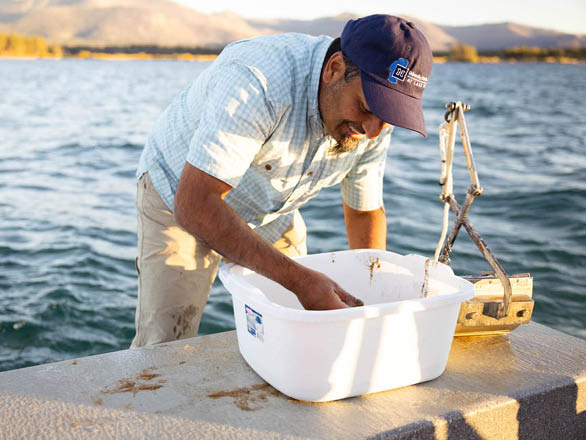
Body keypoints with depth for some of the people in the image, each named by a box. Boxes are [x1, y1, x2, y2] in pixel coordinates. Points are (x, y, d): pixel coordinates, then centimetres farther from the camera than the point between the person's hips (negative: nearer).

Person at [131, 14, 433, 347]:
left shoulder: (374, 121, -16)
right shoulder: (257, 80, -38)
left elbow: (366, 210, -1)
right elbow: (193, 206, -42)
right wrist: (299, 279, -47)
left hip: (271, 214, 5)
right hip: (180, 192, -5)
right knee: (166, 343, -13)